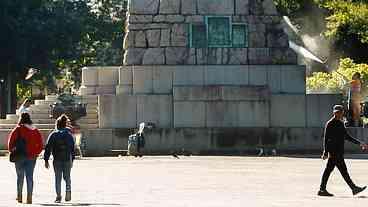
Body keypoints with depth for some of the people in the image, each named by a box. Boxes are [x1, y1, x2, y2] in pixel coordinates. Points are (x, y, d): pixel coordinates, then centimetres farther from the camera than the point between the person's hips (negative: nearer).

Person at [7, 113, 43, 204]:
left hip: (20, 156, -3)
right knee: (30, 176, 5)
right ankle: (29, 197, 1)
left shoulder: (18, 129, -7)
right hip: (32, 157, 3)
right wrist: (36, 153, 12)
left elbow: (11, 141, -12)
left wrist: (11, 150, 2)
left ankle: (19, 196, 10)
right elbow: (40, 144, 5)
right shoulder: (35, 131, 5)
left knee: (20, 176, 9)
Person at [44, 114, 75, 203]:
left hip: (57, 160, -1)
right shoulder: (69, 134, 7)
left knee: (58, 178, 5)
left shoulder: (53, 135, 0)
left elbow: (48, 148, -3)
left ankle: (58, 196, 1)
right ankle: (68, 190, -12)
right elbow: (72, 148, 10)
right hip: (68, 159, 2)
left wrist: (46, 160, 0)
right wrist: (72, 159, 17)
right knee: (67, 176, 13)